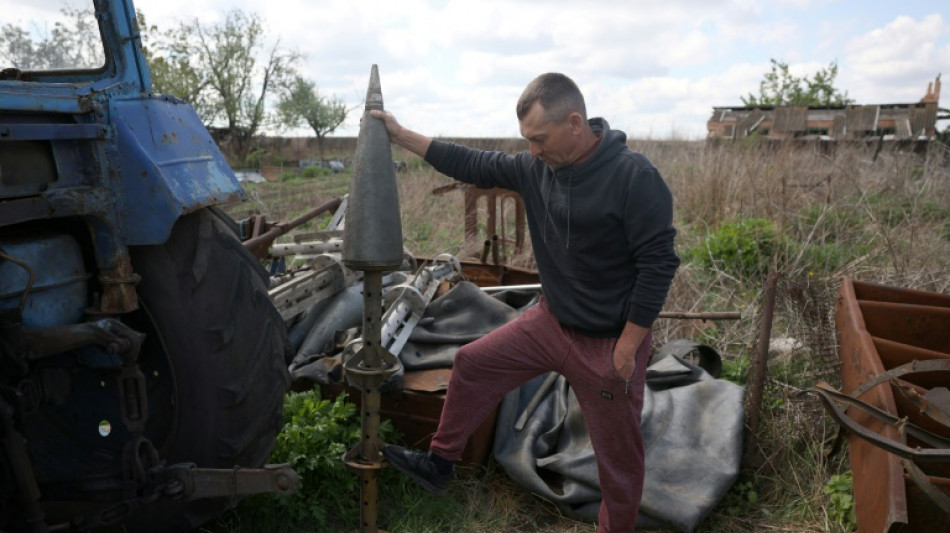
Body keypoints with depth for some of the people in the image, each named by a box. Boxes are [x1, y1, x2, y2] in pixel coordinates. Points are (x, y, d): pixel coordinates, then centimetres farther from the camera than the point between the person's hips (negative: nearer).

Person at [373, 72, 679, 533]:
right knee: (473, 362, 10)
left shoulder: (633, 176, -23)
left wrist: (627, 346, -20)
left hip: (610, 343, -6)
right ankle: (439, 464, 29)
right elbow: (474, 165, 6)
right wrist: (400, 135, 6)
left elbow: (658, 265, -21)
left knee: (617, 452, 9)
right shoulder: (537, 167, -4)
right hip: (551, 322, 7)